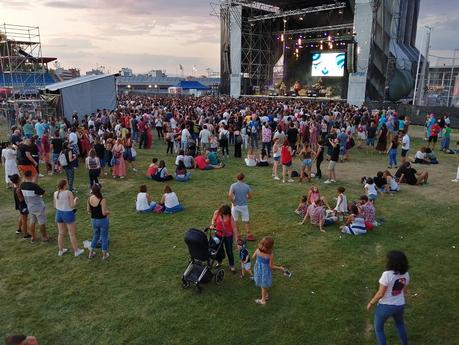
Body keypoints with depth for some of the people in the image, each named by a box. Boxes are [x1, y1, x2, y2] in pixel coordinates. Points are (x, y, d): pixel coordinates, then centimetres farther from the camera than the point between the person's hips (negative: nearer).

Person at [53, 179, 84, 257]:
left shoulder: (56, 193, -3)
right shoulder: (69, 193, -19)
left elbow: (55, 206, 7)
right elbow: (72, 206, -18)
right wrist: (75, 200, 0)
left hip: (59, 214, 6)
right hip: (68, 214, -6)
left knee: (61, 233, 19)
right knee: (72, 234, 7)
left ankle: (61, 250, 30)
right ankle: (76, 251, 18)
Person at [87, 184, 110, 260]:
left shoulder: (89, 199, -8)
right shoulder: (102, 200, -25)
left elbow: (88, 210, 3)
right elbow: (104, 213, -23)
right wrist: (108, 212, -2)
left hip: (93, 220, 5)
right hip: (102, 220, -5)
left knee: (95, 236, 25)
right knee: (104, 237, 13)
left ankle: (91, 253, 33)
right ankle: (104, 255, 26)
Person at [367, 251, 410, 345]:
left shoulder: (387, 274, -30)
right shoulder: (406, 274, -9)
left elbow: (380, 294, -23)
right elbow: (404, 290, 6)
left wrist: (371, 303, -7)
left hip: (385, 306, -6)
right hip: (400, 305, 6)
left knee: (379, 329, 18)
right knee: (400, 324, 35)